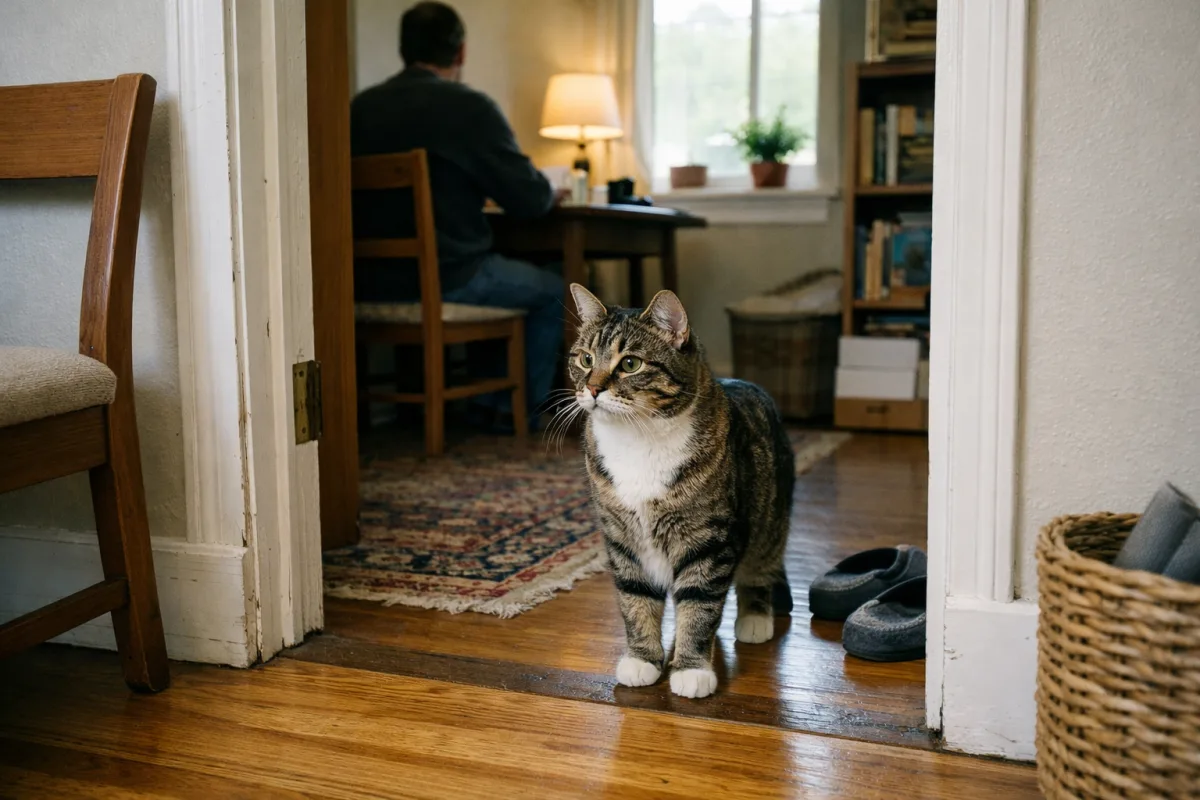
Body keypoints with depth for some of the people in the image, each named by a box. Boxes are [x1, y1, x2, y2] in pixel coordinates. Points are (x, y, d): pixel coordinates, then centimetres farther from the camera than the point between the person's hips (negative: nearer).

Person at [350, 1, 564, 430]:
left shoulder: (361, 106, 6)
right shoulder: (470, 107, -12)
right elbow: (530, 199, -10)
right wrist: (551, 193, 14)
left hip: (369, 282, 7)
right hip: (444, 281, -7)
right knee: (553, 290, 18)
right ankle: (516, 409, 22)